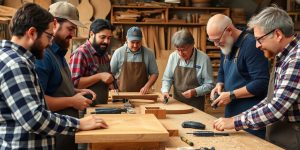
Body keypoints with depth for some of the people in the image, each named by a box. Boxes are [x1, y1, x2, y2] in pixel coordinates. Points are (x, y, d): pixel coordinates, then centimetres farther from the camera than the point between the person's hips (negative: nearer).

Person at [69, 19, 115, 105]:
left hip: (102, 105, 7)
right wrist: (99, 76, -25)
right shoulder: (80, 53, -15)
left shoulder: (104, 54, 10)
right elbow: (74, 83, -22)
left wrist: (110, 80, 3)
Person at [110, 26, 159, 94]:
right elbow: (110, 72, 6)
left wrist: (147, 86, -9)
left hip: (141, 94, 0)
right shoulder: (118, 52, -1)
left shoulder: (149, 53, 0)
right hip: (122, 94, 0)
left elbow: (154, 73, 5)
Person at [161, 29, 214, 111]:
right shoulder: (173, 56, -2)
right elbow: (167, 78, 8)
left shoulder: (203, 58, -12)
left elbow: (209, 85, -8)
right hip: (176, 102, 3)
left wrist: (194, 92, -21)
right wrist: (165, 91, -9)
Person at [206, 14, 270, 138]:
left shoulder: (251, 44, -19)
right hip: (231, 112, 8)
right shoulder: (226, 46, 10)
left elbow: (262, 83, -23)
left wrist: (232, 95, -19)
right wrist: (219, 85, 3)